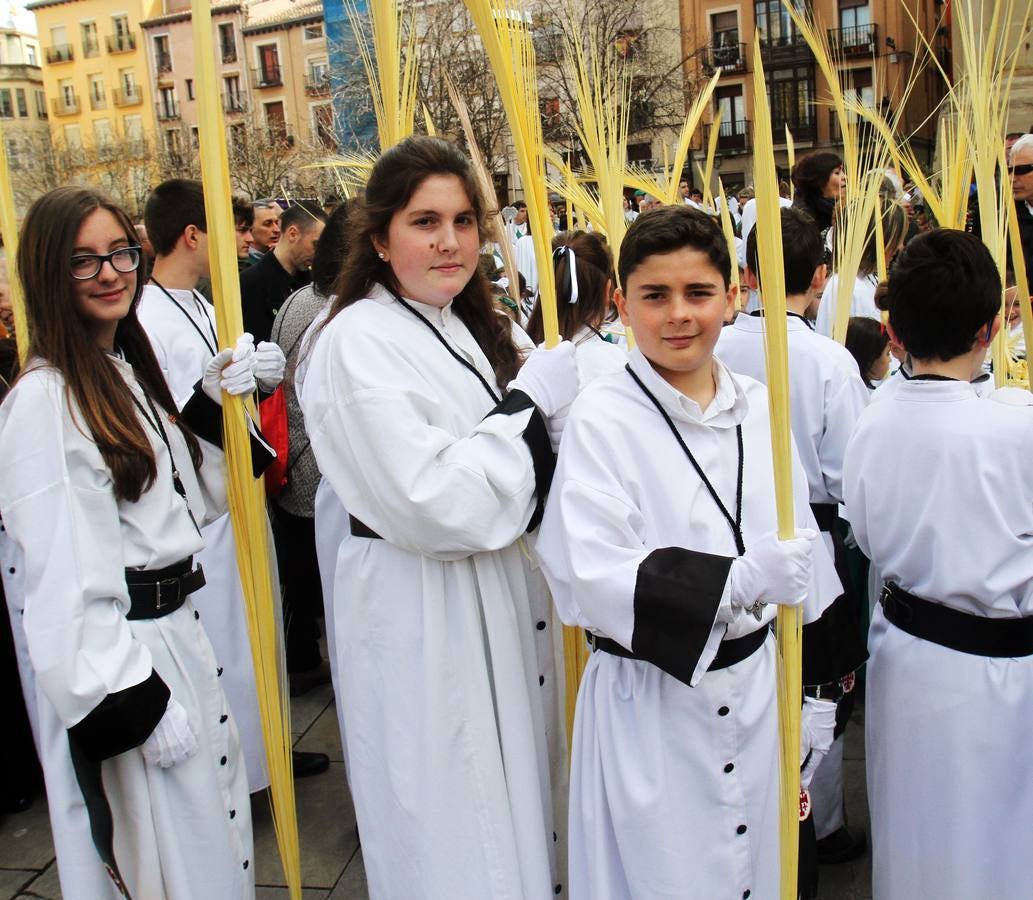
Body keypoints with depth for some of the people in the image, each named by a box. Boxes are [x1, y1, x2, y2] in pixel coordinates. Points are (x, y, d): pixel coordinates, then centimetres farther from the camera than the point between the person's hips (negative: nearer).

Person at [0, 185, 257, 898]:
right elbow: (62, 575, -21)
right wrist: (136, 703, -20)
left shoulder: (128, 372, 10)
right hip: (116, 653, -9)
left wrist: (208, 402, 5)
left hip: (178, 626, 9)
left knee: (216, 838, 22)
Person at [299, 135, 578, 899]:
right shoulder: (358, 341, -18)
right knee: (446, 833, 8)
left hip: (491, 593, 8)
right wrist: (529, 406, -17)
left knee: (504, 800, 22)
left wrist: (565, 405, -2)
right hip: (413, 613, -8)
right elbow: (433, 505, -25)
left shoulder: (468, 327, 8)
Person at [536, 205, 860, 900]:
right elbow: (591, 580, -20)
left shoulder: (759, 408, 3)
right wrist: (738, 580, -27)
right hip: (649, 705, -5)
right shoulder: (602, 419, -13)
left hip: (757, 692, 5)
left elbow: (805, 552, 10)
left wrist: (814, 687, 13)